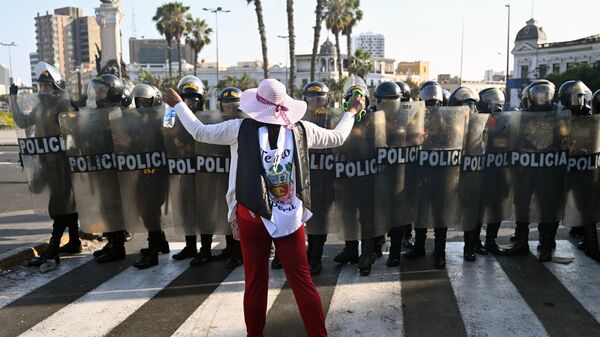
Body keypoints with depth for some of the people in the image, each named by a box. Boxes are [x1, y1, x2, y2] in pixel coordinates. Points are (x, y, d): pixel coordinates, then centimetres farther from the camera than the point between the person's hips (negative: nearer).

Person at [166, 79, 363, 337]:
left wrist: (178, 104, 18)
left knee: (255, 283, 12)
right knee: (302, 280, 9)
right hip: (291, 217, 1)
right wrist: (351, 112, 30)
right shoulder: (302, 129, -2)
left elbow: (199, 132, 2)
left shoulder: (241, 129, -7)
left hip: (252, 217, -1)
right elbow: (338, 137, 12)